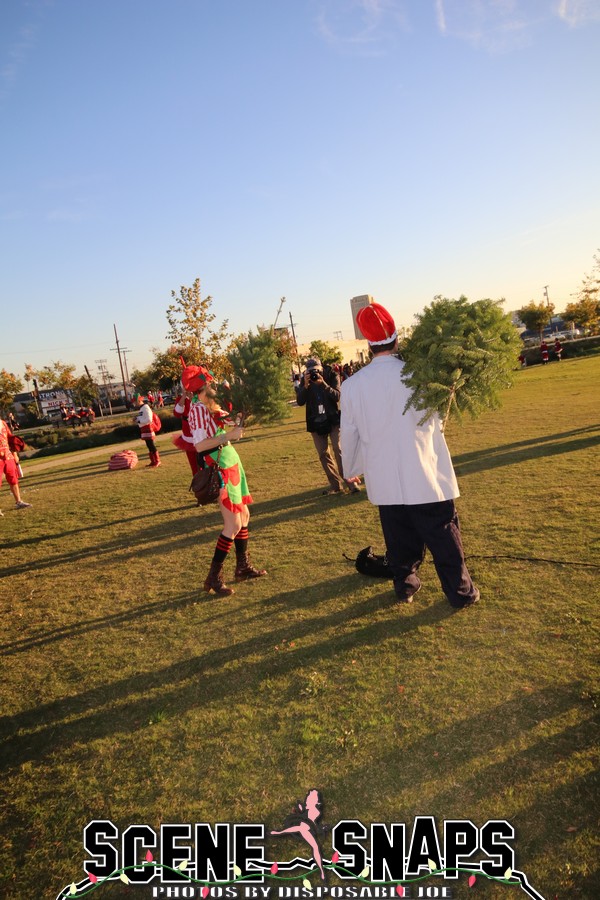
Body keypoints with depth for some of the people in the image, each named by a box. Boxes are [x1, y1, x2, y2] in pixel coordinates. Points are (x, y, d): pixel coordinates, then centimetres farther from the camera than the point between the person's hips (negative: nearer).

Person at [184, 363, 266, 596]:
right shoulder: (198, 410, -16)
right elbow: (200, 445, -25)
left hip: (232, 464, 10)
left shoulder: (211, 407, 11)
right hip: (220, 469, -10)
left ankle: (243, 567, 29)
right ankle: (214, 577, 2)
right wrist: (229, 435, -25)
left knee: (244, 515, 16)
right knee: (233, 525, -9)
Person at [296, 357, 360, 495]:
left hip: (333, 420, -3)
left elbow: (337, 396, -14)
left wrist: (323, 384, -25)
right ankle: (336, 485, 12)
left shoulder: (331, 376, -3)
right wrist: (306, 385, -19)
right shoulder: (305, 380, 3)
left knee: (339, 451, -12)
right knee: (323, 454, 4)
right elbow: (300, 402, -6)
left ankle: (351, 481, -7)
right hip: (316, 422, 3)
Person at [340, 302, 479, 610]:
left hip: (383, 481, 3)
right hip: (426, 478, -2)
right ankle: (461, 592, 22)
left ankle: (405, 586, 32)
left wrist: (351, 470, 19)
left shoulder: (351, 385, -6)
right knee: (443, 537, 10)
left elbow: (349, 434, 4)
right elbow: (436, 419, 0)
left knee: (399, 538, 17)